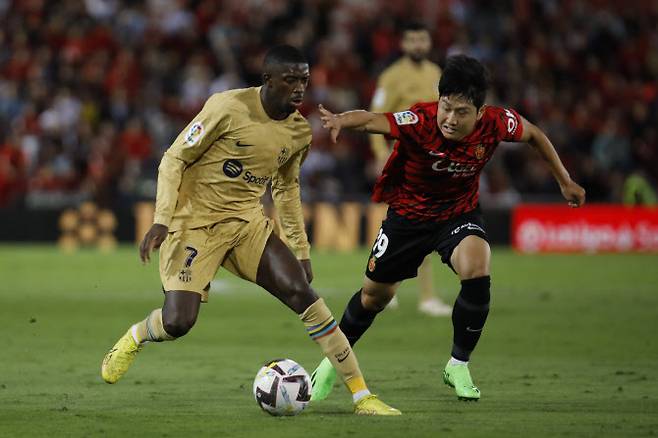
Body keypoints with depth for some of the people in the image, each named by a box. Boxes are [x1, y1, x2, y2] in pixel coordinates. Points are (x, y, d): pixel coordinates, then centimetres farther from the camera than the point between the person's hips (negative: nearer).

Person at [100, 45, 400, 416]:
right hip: (195, 222, -5)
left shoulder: (299, 132, 1)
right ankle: (133, 340, 21)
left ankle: (362, 395, -9)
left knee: (302, 292, -13)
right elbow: (175, 159, -10)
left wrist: (301, 250, 17)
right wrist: (161, 220, -19)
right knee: (177, 322, -18)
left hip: (247, 222, 5)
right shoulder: (228, 108, -17)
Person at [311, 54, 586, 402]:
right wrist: (341, 120, -74)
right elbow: (372, 121, -51)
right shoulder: (420, 121, -33)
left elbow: (533, 134, -2)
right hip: (408, 213, -1)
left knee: (477, 272, -27)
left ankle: (458, 366, -6)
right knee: (375, 295, 11)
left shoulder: (495, 123, -24)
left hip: (459, 213, 1)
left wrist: (565, 181, 7)